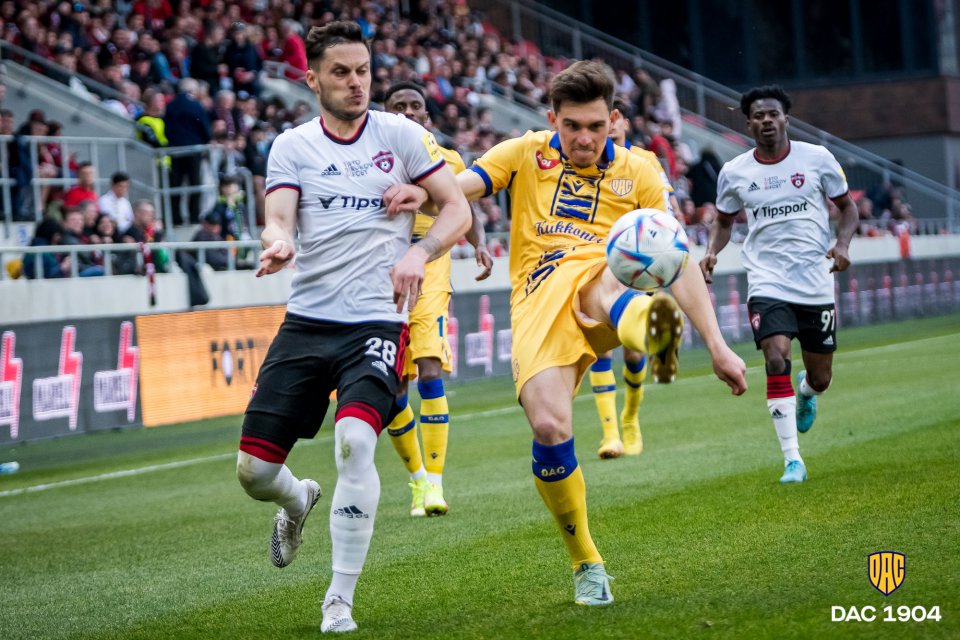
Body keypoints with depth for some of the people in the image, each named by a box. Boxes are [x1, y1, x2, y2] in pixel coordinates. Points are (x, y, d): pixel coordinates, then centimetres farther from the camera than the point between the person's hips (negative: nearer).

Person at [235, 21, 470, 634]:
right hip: (307, 322, 3)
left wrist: (420, 252, -16)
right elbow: (278, 218, -7)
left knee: (355, 439, -28)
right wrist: (278, 243, -32)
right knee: (254, 469, -1)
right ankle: (299, 499, 40)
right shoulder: (292, 146, 6)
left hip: (376, 321, -2)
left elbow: (458, 208, 4)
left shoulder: (401, 135, 3)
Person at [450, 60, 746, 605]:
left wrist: (718, 346, 8)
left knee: (603, 273, -40)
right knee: (549, 427, -22)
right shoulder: (526, 154, 16)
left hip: (600, 285, -1)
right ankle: (586, 565, -2)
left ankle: (651, 330, -78)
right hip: (538, 304, 1)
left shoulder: (636, 172, 15)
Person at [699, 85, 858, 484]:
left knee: (820, 378, 8)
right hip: (767, 283, -1)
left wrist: (843, 244, -9)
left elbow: (847, 206, 9)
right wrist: (711, 253, -3)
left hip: (816, 284, 1)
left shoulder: (817, 158, 0)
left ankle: (806, 392, 49)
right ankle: (792, 460, -15)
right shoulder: (734, 172, 2)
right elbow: (724, 221, 17)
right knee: (776, 361, -22)